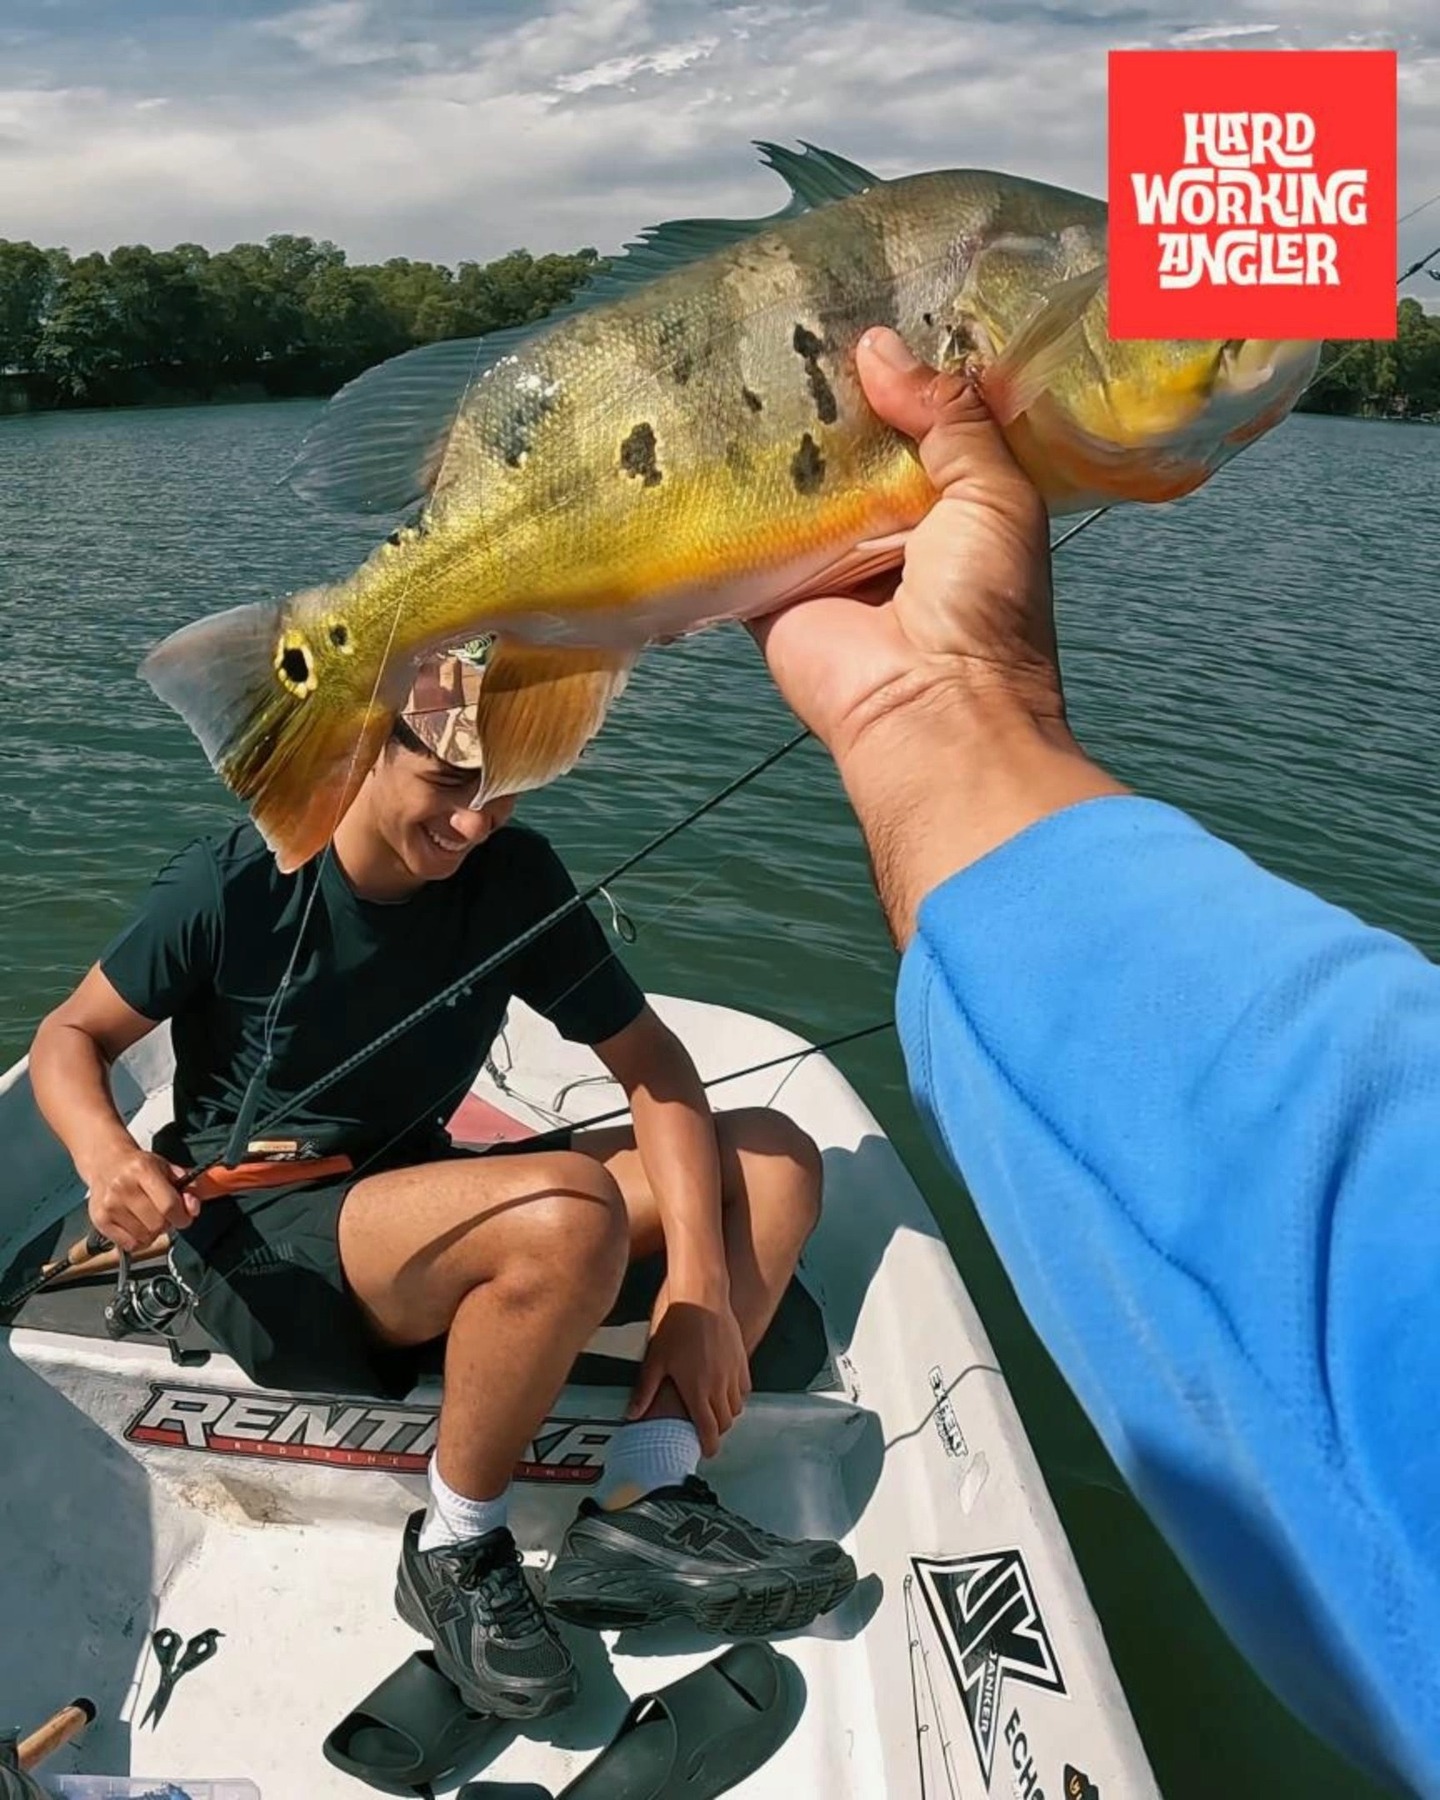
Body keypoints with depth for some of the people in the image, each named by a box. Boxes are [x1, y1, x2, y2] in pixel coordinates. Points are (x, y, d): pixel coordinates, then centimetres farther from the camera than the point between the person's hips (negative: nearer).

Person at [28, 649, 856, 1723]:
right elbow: (70, 1037, -1)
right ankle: (456, 1550, -10)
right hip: (258, 1248, -5)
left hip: (416, 1207, 5)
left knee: (775, 1160, -6)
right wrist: (105, 1152, -24)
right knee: (569, 1210, -35)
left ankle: (642, 1507, -17)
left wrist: (698, 1280, -16)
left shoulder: (515, 879, -5)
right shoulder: (235, 886, -13)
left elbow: (650, 1063, -4)